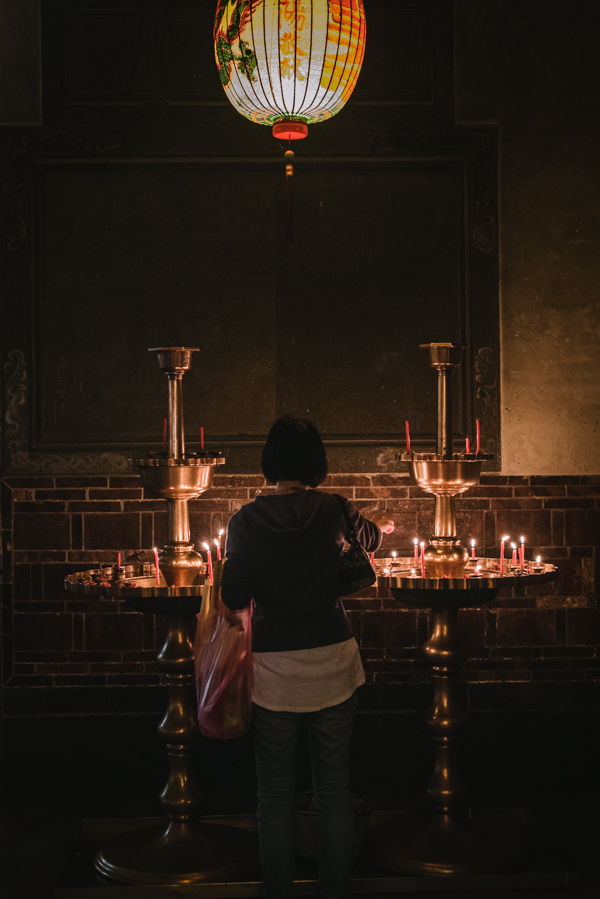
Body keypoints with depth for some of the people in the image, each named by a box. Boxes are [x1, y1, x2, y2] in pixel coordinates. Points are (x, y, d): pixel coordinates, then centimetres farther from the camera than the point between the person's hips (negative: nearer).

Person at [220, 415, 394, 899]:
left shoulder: (246, 520, -8)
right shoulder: (333, 509, -5)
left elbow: (234, 598, -4)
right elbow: (367, 538, 17)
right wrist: (382, 524, 40)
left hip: (274, 667, -1)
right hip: (333, 660, 1)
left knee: (276, 794, 10)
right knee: (335, 789, 11)